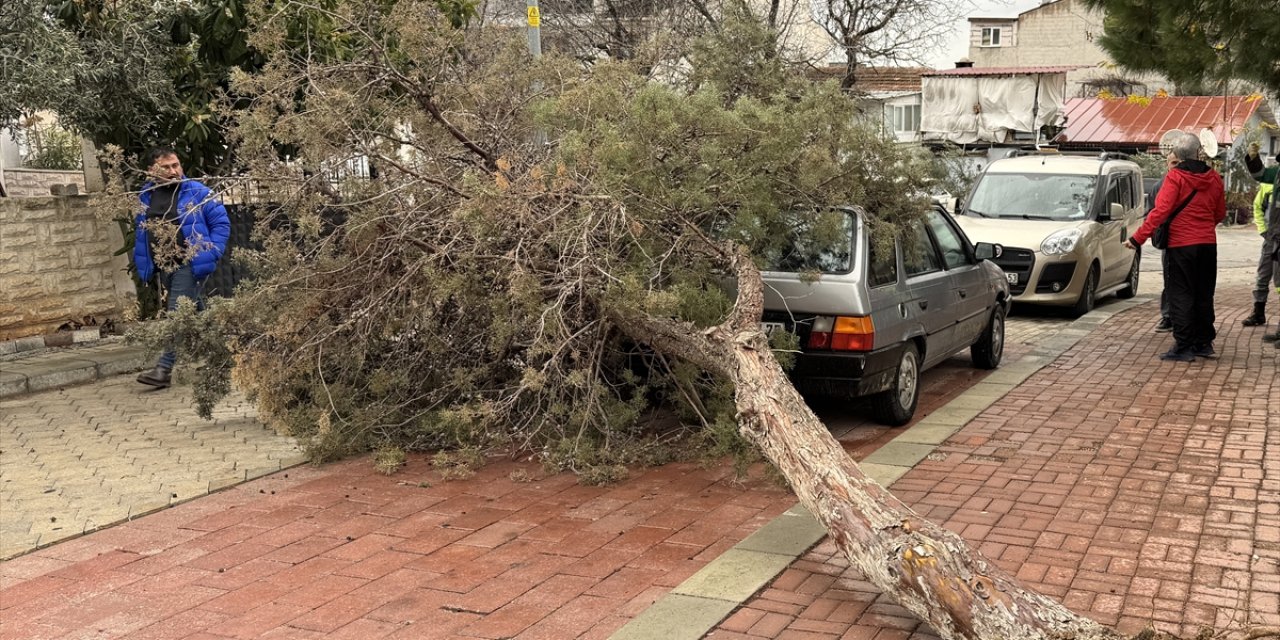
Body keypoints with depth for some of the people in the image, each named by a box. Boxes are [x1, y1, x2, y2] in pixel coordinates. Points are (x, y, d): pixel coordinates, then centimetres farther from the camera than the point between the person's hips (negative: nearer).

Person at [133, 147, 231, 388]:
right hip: (164, 268, 6)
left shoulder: (197, 192, -8)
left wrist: (210, 254, -12)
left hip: (190, 265, -6)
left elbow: (221, 223, -6)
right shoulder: (145, 197, 8)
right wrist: (143, 265, 12)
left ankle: (164, 368, -12)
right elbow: (141, 233, 17)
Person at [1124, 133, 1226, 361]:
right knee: (1204, 295, 14)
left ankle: (1183, 347, -4)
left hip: (1181, 244, -5)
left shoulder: (1175, 177, -12)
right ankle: (1204, 343, 21)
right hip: (1208, 243, 5)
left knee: (1181, 296, -1)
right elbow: (1221, 214, 13)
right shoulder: (1213, 177, 5)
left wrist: (1138, 238, -20)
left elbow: (1161, 211, -21)